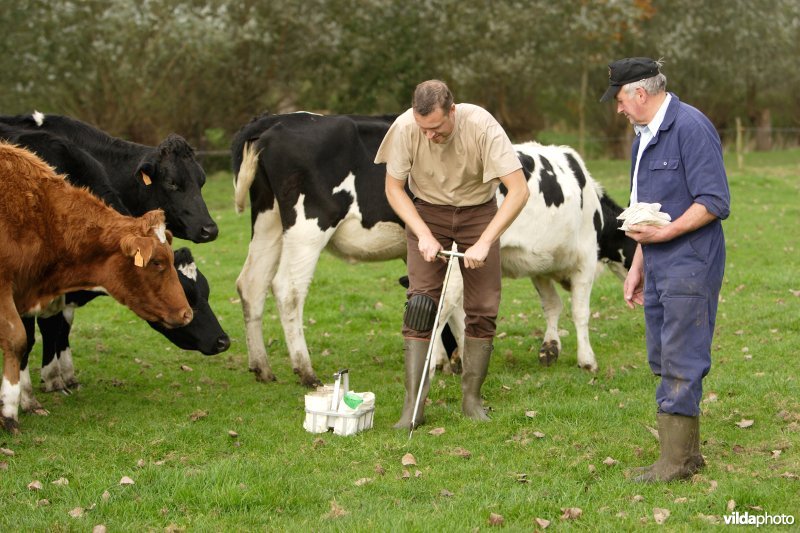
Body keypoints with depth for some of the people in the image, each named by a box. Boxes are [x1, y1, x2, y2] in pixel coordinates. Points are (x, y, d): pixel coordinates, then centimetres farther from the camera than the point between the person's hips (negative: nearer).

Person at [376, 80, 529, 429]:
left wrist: (484, 243, -33)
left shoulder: (481, 126, -29)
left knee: (483, 308, -3)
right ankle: (412, 406, -9)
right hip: (427, 212, 1)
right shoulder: (405, 128, -24)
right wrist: (424, 235, -19)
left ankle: (471, 398, 12)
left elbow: (519, 190, -29)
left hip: (479, 213, 0)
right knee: (420, 304, -10)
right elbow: (394, 187, -8)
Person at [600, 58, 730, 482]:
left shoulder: (691, 128, -14)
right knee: (664, 362, 12)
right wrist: (637, 267, 22)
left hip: (689, 266, -10)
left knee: (680, 362, -7)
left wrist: (663, 232, -20)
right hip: (658, 269, 10)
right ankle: (686, 453, 21)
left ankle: (676, 461, -1)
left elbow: (714, 202, -18)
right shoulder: (644, 135, 16)